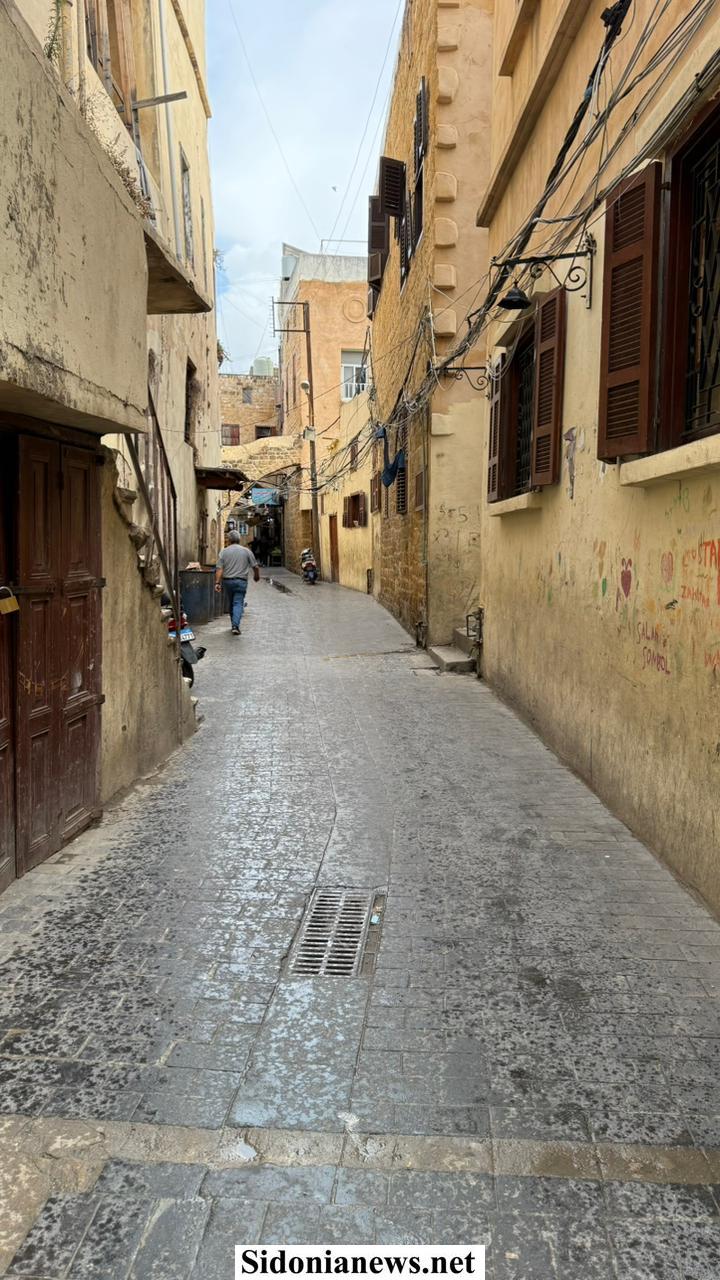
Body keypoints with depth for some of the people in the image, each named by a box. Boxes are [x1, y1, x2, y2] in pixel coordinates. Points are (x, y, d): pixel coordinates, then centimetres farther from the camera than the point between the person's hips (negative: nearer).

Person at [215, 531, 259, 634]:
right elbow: (255, 567, 4)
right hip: (241, 581, -2)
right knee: (238, 603, -4)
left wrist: (217, 582, -9)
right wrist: (257, 576, 22)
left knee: (230, 603, 16)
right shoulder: (246, 551, 1)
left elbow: (219, 569, -7)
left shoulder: (224, 551, 1)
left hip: (227, 581, 2)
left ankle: (234, 624, 27)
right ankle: (235, 625, -20)